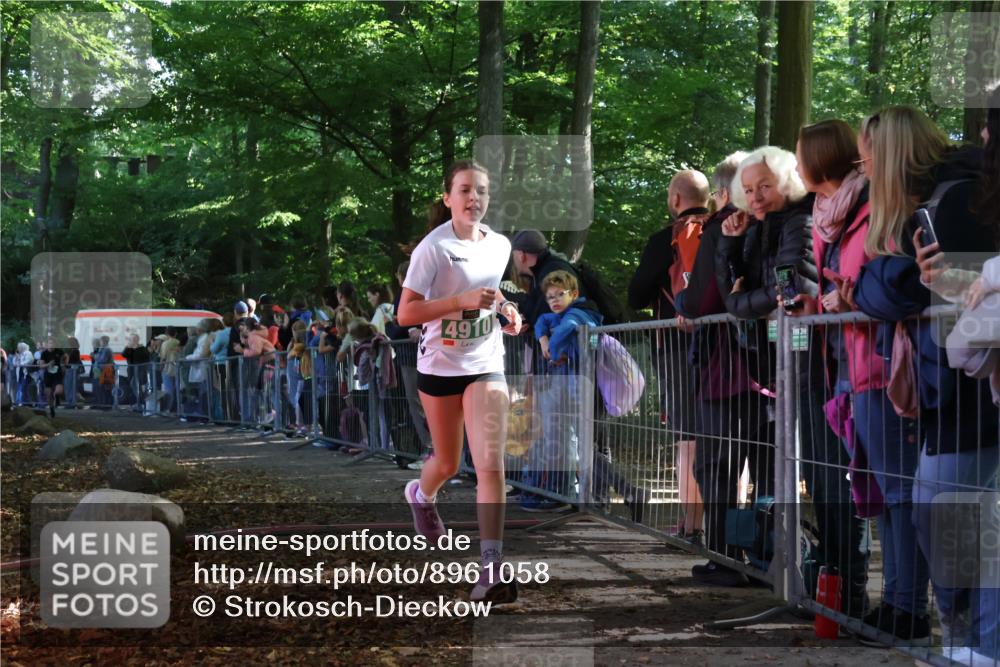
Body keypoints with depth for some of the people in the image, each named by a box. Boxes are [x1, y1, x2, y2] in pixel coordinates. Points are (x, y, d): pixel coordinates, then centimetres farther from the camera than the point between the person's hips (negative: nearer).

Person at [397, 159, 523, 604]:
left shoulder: (500, 246, 4)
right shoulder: (434, 247, -12)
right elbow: (406, 314, -17)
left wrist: (505, 311, 3)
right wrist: (462, 300, -26)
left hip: (486, 366, 2)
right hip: (439, 366, -2)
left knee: (491, 465, -14)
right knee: (448, 464, 15)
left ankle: (491, 570, -14)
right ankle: (421, 495, 53)